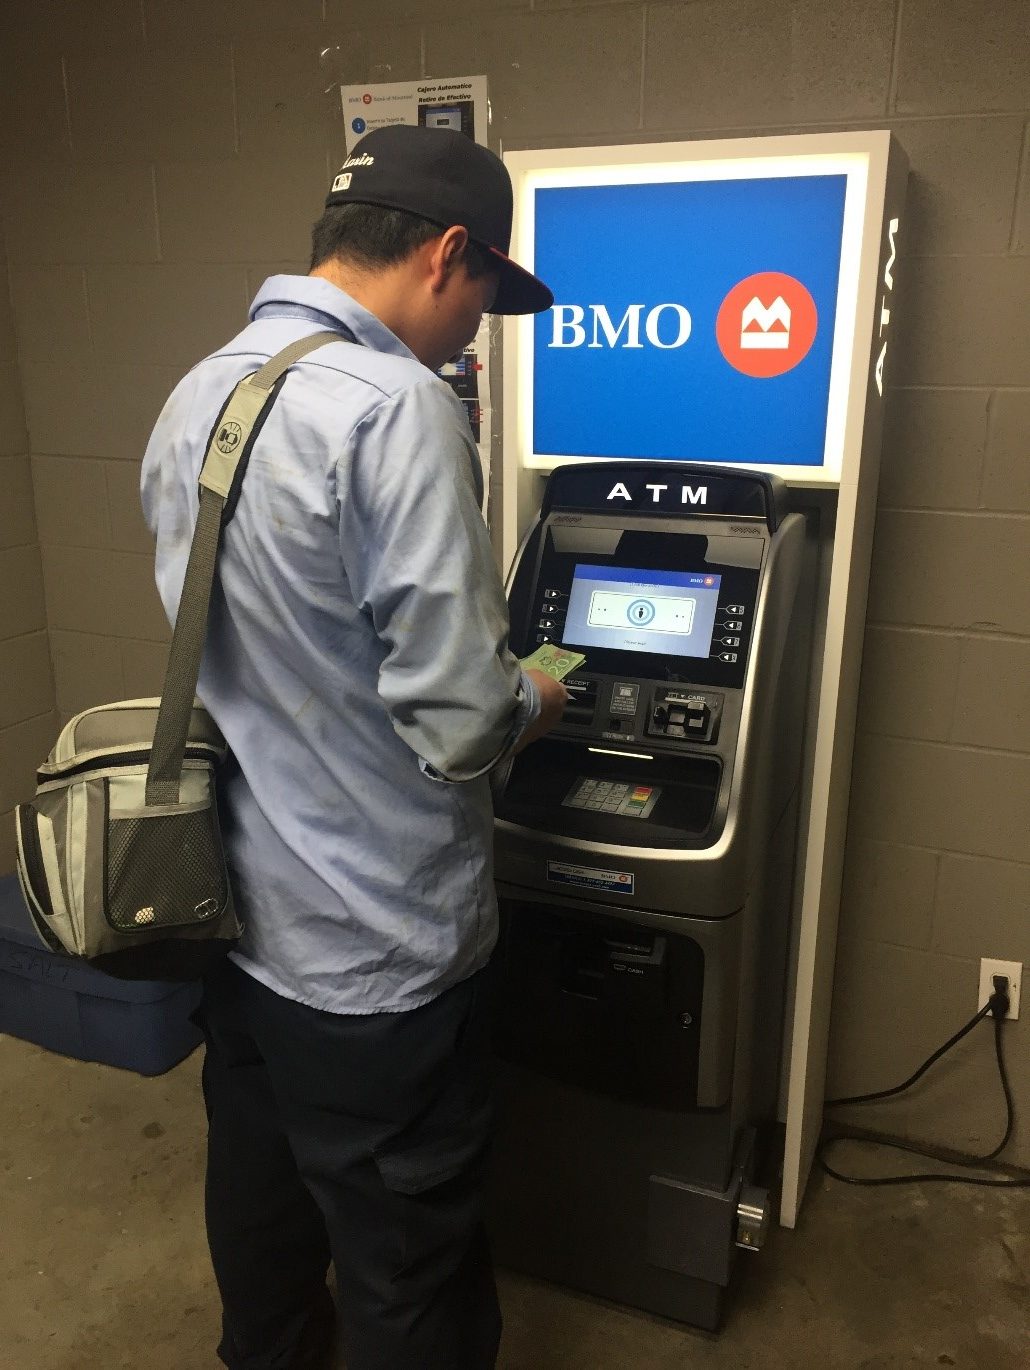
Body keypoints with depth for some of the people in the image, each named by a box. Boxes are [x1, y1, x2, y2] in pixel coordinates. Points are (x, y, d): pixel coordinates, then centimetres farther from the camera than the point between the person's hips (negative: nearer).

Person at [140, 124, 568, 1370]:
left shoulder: (193, 399, 4)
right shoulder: (395, 408, -23)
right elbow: (457, 719, -25)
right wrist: (530, 701, -2)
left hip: (231, 909, 9)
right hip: (371, 949, -8)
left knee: (258, 1200, 29)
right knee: (409, 1268, 15)